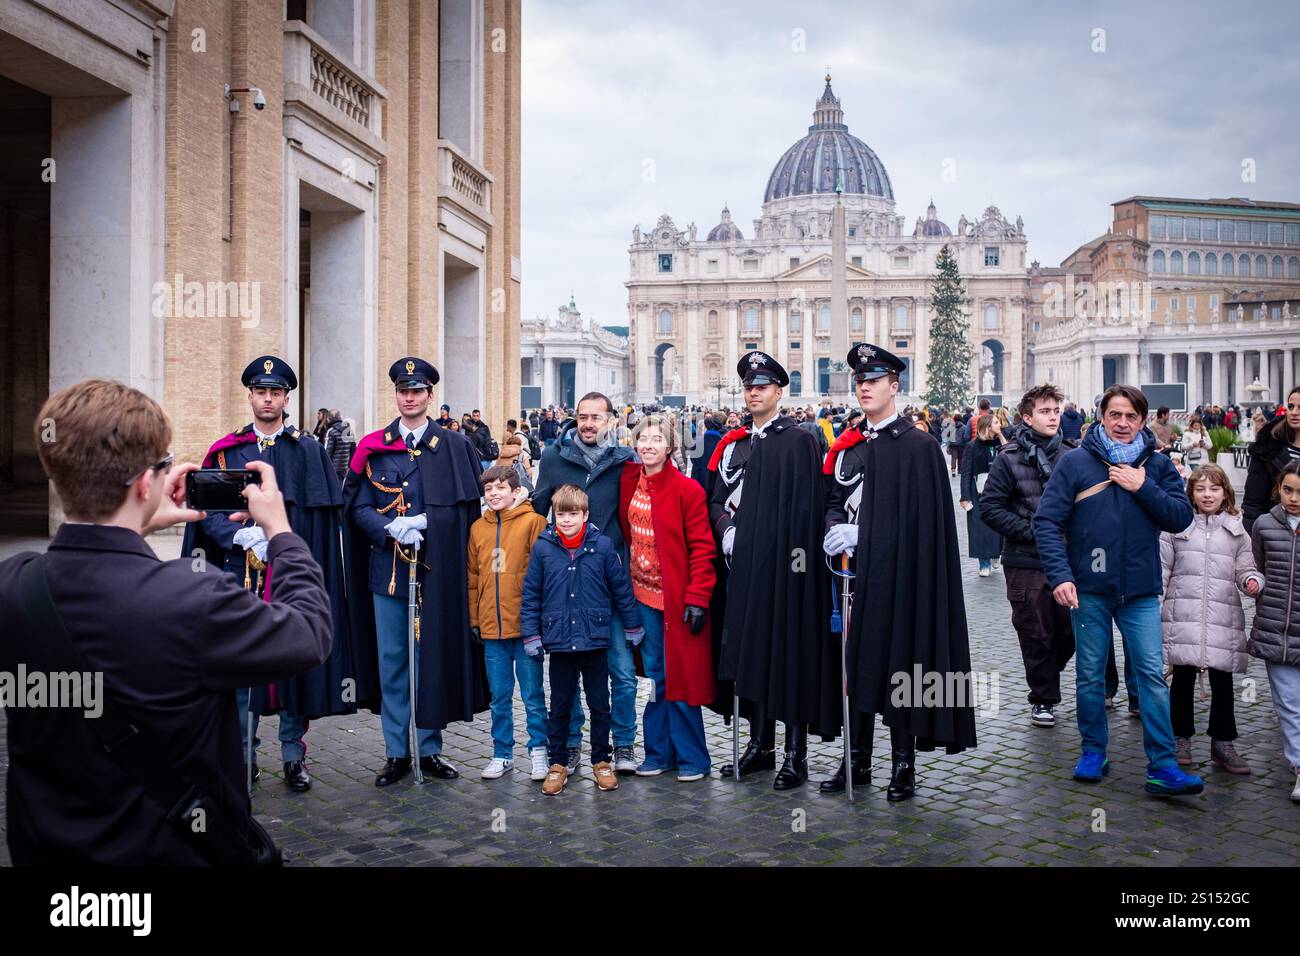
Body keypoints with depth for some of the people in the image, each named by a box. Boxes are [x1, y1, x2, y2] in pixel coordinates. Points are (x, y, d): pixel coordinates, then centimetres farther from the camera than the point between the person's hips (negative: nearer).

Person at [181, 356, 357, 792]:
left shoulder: (310, 451, 6)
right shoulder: (225, 451, 9)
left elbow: (327, 513, 1)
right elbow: (206, 510, 3)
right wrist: (240, 535, -14)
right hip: (239, 575, 1)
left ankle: (293, 756, 16)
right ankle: (244, 755, 18)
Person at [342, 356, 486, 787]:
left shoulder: (455, 447, 4)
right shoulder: (372, 447, 6)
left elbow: (469, 506, 1)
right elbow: (357, 506, 3)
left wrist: (428, 523, -13)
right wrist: (393, 528, -15)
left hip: (438, 570, -1)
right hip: (387, 569, 1)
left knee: (433, 658, 5)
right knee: (391, 660, 7)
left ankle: (430, 749, 18)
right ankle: (396, 752, 18)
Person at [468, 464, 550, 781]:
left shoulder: (533, 521, -6)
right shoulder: (478, 528, 8)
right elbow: (473, 577, 12)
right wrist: (474, 620, 10)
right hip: (491, 626, 4)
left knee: (533, 694, 5)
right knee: (499, 696, 14)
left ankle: (538, 749, 18)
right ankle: (502, 753, 24)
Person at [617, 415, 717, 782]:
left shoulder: (687, 489, -11)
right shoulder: (629, 481, 5)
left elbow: (702, 548, -12)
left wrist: (698, 597, -17)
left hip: (677, 597, -5)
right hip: (642, 595, 5)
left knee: (680, 677, 1)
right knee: (653, 676, 11)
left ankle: (691, 758, 13)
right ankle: (659, 754, 22)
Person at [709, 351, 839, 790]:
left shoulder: (799, 441, -4)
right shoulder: (733, 444, 13)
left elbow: (807, 509, -10)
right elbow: (717, 500, 18)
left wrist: (799, 557, -17)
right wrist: (726, 531, 1)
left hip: (782, 565, -6)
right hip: (743, 565, 6)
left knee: (790, 651, -1)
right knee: (750, 650, 10)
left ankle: (795, 753, 8)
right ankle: (760, 744, 22)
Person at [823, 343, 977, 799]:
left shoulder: (919, 446, -5)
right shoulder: (847, 445, 11)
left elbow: (919, 519, -11)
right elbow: (833, 498, 14)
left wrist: (860, 534, -16)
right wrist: (836, 527, -8)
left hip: (899, 573, -5)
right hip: (853, 571, 5)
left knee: (899, 661, 1)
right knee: (857, 660, 8)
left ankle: (903, 763, 13)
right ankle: (858, 757, 20)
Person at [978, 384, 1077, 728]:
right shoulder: (1010, 458, -6)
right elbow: (989, 507, -7)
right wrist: (1030, 530, -14)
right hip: (1026, 562, -3)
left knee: (1071, 630, 8)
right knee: (1036, 634, 5)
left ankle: (1046, 677, 35)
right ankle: (1042, 698, 22)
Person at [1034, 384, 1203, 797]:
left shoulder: (1158, 465, 5)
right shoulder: (1075, 462, -2)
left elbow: (1181, 517, -1)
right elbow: (1047, 520, -6)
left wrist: (1143, 488, -13)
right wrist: (1059, 575, -15)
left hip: (1141, 591, 1)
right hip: (1089, 589, -1)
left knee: (1152, 675, -2)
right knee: (1089, 676, 9)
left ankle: (1163, 767, 3)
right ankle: (1094, 754, 23)